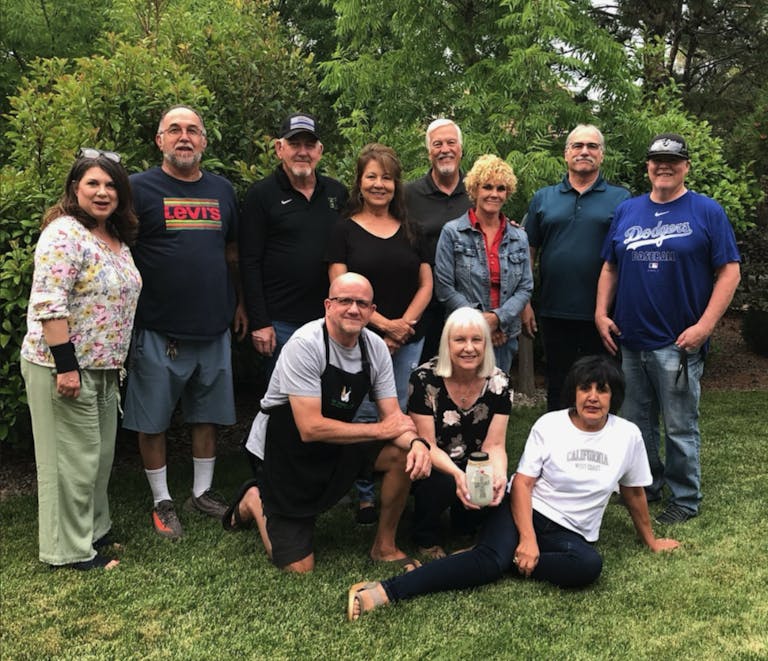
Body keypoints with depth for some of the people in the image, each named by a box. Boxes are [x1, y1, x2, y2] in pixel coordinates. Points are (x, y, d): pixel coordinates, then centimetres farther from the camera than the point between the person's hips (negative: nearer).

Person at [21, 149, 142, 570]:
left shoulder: (118, 238, 11)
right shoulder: (64, 234, -16)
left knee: (100, 452, 17)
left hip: (103, 367, 9)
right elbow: (48, 304, -22)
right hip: (65, 367, -9)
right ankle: (70, 550, 14)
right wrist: (65, 366, -24)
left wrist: (116, 361, 20)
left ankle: (95, 530, 33)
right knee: (73, 456, 1)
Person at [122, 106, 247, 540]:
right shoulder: (140, 188, -4)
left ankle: (203, 491, 29)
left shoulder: (222, 190, 10)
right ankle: (163, 501, 21)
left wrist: (240, 303, 14)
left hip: (214, 327, 4)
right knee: (152, 421, 5)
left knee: (209, 414, 13)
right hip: (158, 329, -4)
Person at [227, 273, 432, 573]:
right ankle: (255, 501, 20)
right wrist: (382, 429, -24)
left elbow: (394, 418, -7)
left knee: (402, 454, -18)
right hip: (282, 451, -5)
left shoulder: (375, 347, -8)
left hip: (335, 445, 6)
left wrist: (416, 441, -31)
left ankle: (385, 547, 3)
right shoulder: (305, 344, -26)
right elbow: (311, 428, -30)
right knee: (299, 567, -8)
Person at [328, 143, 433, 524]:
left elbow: (426, 285, 10)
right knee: (366, 417, -1)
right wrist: (383, 323, -12)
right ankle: (365, 496, 11)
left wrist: (402, 326, -4)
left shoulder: (410, 231, 12)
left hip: (408, 342, 3)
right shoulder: (345, 231, 2)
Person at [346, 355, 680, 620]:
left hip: (571, 535, 3)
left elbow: (634, 492, 15)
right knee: (491, 556, -33)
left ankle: (507, 560, -20)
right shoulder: (549, 424, -5)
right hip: (525, 512, -2)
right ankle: (386, 590, -43)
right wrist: (528, 539, -21)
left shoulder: (628, 435, 0)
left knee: (589, 565, -34)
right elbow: (522, 483, -9)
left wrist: (650, 540, 23)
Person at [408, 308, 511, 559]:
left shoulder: (498, 384, -10)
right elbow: (427, 444, -19)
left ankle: (465, 527, 13)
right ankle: (426, 538, -2)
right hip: (431, 466, -4)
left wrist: (499, 476, -33)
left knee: (492, 490, -25)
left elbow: (494, 445, -10)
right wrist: (457, 474, -39)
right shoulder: (424, 379, -20)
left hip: (473, 467, 4)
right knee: (442, 482, -35)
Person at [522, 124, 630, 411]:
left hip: (602, 317, -1)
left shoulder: (621, 199, 4)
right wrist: (524, 304, 1)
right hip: (555, 314, 2)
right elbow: (528, 253, 8)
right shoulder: (543, 198, 9)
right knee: (557, 390, 13)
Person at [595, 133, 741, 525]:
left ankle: (685, 499, 20)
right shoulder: (627, 211, 10)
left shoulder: (707, 212, -2)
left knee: (679, 428, 4)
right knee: (635, 423, 15)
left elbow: (729, 272, -6)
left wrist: (704, 326, -13)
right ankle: (647, 485, 33)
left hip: (677, 343, -4)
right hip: (629, 341, 5)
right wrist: (601, 313, 3)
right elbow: (610, 268, 15)